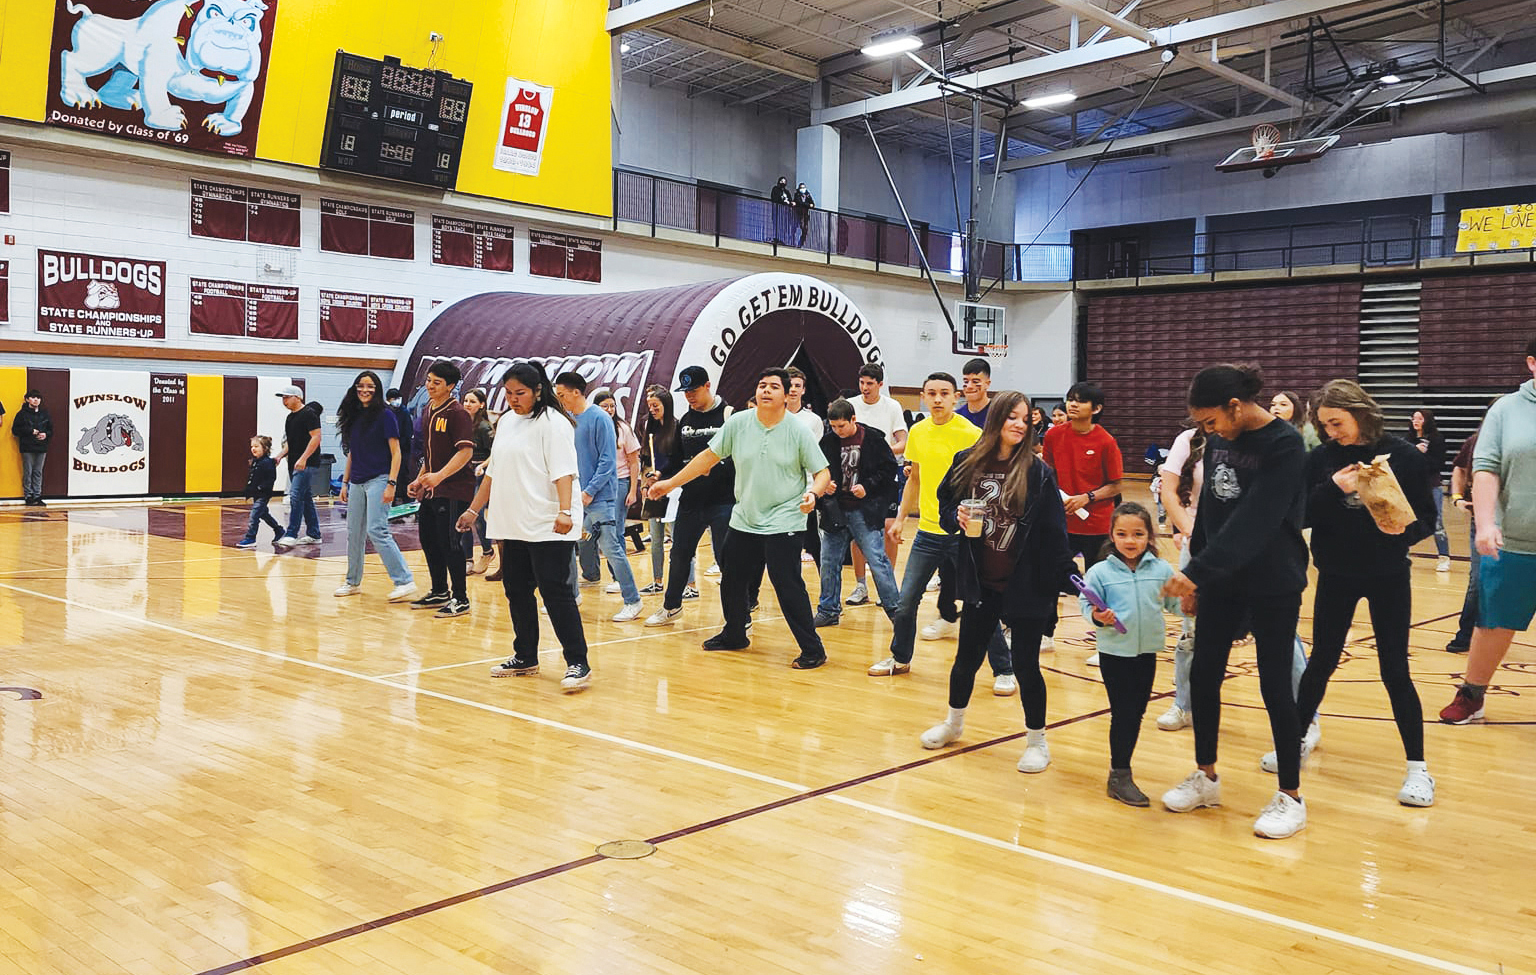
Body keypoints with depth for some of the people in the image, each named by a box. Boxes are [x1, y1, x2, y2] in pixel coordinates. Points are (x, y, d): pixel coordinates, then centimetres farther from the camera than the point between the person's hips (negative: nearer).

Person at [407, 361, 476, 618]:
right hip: (431, 490, 9)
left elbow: (466, 451, -21)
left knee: (449, 541, -10)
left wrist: (440, 475, -29)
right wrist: (420, 479, 19)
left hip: (454, 490, -9)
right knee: (428, 539, 14)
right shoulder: (428, 411, 14)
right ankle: (439, 592, 28)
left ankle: (460, 599, 0)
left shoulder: (457, 412, -12)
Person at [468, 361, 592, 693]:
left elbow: (563, 471, -19)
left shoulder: (553, 423, -8)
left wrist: (565, 511, -31)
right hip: (512, 525, 8)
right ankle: (525, 658, 25)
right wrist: (474, 509, 24)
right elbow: (494, 471, 23)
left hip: (548, 527, -8)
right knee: (517, 591, 12)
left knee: (555, 591, -11)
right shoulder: (506, 422, 16)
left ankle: (578, 664, -7)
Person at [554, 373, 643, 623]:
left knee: (611, 548, -8)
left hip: (599, 497, -8)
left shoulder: (599, 417, -11)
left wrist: (590, 492, -17)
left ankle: (633, 601, 2)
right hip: (574, 496, 8)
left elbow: (608, 460, -14)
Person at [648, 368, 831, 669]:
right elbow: (709, 457, 8)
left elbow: (822, 473, -5)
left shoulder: (798, 431, -8)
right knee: (732, 581, 14)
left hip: (783, 523, -5)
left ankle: (813, 650, 0)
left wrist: (813, 493, -26)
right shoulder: (738, 423, 0)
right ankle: (734, 635, 38)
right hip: (744, 520, 5)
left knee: (788, 586, -12)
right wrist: (670, 483, 8)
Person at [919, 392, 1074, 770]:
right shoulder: (967, 463, 0)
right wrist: (956, 518, -10)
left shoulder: (1037, 471, -8)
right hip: (981, 582, 3)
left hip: (1024, 583, -3)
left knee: (1026, 663, 5)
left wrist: (1065, 575, -11)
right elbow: (945, 505, 11)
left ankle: (1037, 740, 23)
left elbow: (1054, 530, -7)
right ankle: (953, 722, 39)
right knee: (967, 655, 16)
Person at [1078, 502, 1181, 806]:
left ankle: (1121, 769, 28)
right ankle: (1119, 777, 9)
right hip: (1114, 653, -4)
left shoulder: (1162, 570, 0)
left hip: (1147, 652, 4)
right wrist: (1097, 616, -26)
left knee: (1136, 713, 13)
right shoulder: (1100, 572, -8)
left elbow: (1175, 602, 4)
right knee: (1123, 713, -2)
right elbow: (1086, 603, -7)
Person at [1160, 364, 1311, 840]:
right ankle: (1206, 777, 24)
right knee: (1203, 675, 7)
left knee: (1275, 685, 0)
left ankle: (1290, 797, 13)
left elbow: (1253, 522, -25)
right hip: (1219, 579, 6)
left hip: (1273, 584, -6)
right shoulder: (1218, 440, 4)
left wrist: (1198, 572, -29)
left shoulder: (1284, 445, -17)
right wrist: (1193, 576, 12)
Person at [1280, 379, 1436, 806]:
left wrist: (1404, 529, -26)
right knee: (1320, 663, 10)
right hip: (1336, 576, 2)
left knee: (1395, 671, 0)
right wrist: (1331, 491, -21)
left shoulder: (1403, 456, -8)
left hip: (1388, 578, -2)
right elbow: (1300, 516, -6)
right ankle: (1296, 742, 26)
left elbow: (1427, 519, -5)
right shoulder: (1321, 459, -3)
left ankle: (1417, 768, 10)